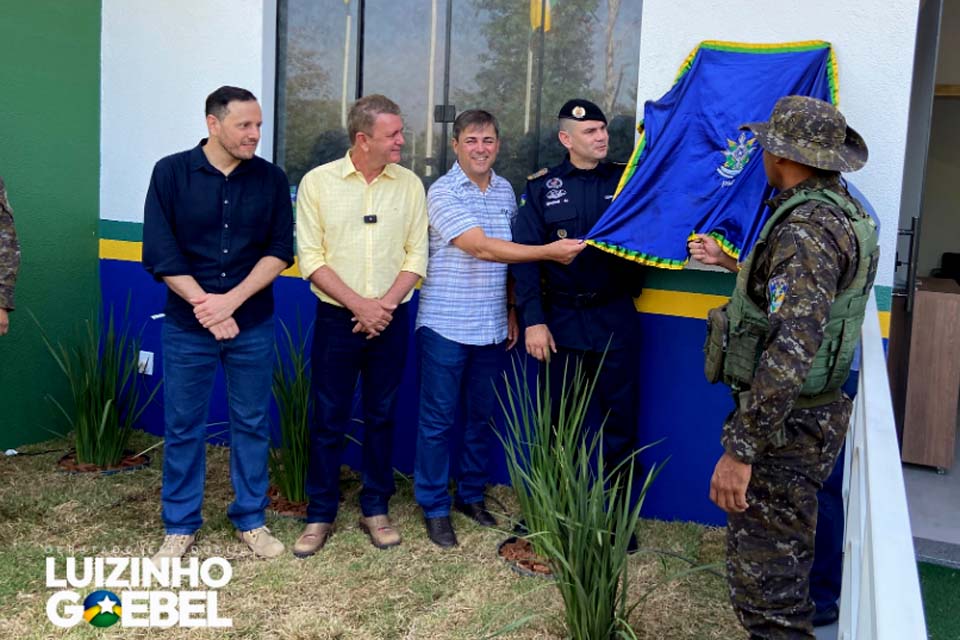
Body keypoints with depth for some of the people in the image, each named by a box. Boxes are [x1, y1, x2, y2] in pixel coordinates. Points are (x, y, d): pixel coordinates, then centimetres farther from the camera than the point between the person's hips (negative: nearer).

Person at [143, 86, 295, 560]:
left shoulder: (271, 179, 0)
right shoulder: (171, 173, -4)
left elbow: (279, 251, -3)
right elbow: (160, 253, -8)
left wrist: (231, 299, -15)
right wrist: (204, 305, -15)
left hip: (253, 325, 1)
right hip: (187, 325, -1)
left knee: (252, 423, 9)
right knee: (183, 425, 8)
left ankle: (251, 519, 24)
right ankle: (180, 525, 23)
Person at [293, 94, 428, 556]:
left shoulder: (409, 184, 1)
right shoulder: (318, 182, -4)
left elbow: (417, 255, 1)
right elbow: (310, 258, -7)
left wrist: (385, 305, -12)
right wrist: (359, 305, -14)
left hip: (391, 319, 2)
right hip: (337, 318, -2)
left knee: (381, 416, 11)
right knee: (329, 420, 5)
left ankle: (376, 509, 24)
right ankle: (320, 514, 18)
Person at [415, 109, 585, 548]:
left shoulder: (505, 191, 8)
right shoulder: (443, 192, -11)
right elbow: (481, 247, -22)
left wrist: (511, 312, 13)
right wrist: (548, 252, -24)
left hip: (491, 327, 5)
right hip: (445, 326, -5)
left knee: (481, 416, 14)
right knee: (438, 419, 3)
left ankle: (471, 494, 30)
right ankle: (434, 507, 15)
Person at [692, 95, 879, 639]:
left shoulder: (807, 227, -22)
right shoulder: (842, 210, 10)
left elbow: (791, 348, -31)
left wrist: (740, 448, -29)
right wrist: (730, 263, 29)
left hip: (785, 425, -10)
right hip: (814, 413, 10)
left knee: (766, 578, -3)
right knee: (785, 562, 24)